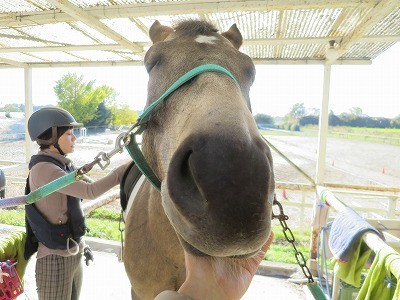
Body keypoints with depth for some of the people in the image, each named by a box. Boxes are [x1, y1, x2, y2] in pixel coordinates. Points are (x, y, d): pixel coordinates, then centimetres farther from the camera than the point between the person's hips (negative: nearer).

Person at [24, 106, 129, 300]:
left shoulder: (61, 165, 7)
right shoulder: (43, 169, -20)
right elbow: (90, 191, -25)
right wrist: (126, 169, -22)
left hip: (74, 254, 8)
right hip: (55, 258, -8)